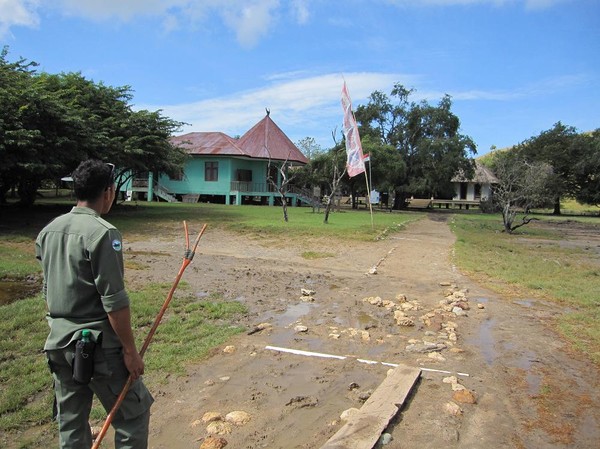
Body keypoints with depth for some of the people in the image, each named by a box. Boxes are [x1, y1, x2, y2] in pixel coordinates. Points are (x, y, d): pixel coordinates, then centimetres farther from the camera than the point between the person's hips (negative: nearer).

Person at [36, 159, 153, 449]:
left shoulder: (48, 232, 5)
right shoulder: (102, 233, -18)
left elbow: (48, 291, 13)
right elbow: (114, 302, -19)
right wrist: (130, 350, -12)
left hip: (58, 342, 8)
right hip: (96, 344, -8)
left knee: (70, 423, 18)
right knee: (133, 413, 8)